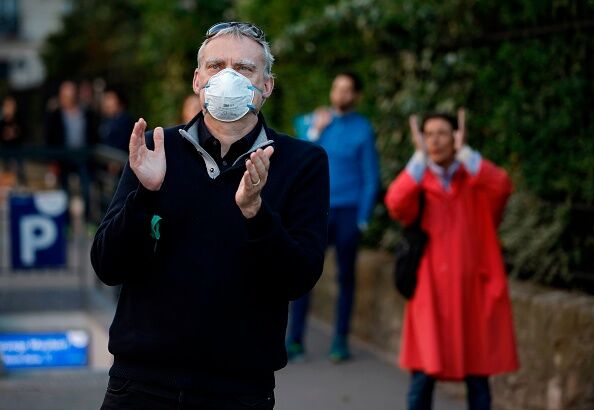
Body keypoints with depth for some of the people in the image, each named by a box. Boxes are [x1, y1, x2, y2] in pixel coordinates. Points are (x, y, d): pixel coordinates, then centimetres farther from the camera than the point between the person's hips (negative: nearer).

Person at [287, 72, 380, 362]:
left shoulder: (362, 129, 1)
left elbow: (371, 178, 1)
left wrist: (363, 219, -5)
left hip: (348, 211, -1)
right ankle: (294, 341, 0)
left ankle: (340, 341, 13)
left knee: (346, 276, 5)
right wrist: (314, 131, -9)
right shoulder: (313, 120, 9)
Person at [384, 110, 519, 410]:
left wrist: (464, 152, -17)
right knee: (422, 377, -5)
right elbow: (396, 204, -19)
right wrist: (420, 157, -20)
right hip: (430, 293, 0)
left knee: (477, 379, 5)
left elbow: (502, 186, -20)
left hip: (473, 292, 0)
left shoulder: (477, 181, 5)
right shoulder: (417, 181, 4)